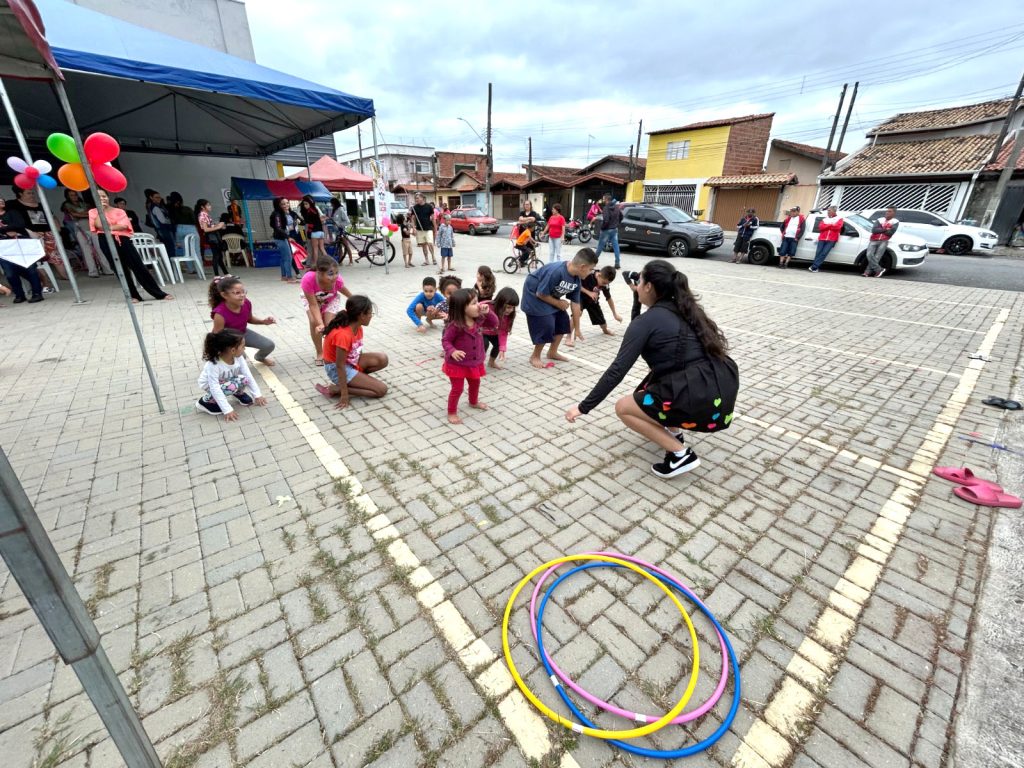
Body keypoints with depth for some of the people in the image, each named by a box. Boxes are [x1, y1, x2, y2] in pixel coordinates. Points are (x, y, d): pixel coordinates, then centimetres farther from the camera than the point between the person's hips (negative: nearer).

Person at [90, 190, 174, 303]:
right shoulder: (93, 212, 12)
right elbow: (99, 225, -6)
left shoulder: (119, 211, 11)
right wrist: (100, 209, -1)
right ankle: (134, 295, 4)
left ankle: (160, 293, -7)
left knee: (138, 266, -5)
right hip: (106, 241, 1)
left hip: (123, 239, 0)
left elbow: (124, 226, -3)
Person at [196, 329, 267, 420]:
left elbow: (248, 375, -12)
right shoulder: (213, 364, -37)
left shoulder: (239, 357, -22)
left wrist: (257, 395, -12)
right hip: (209, 385, -5)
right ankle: (205, 402, -8)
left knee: (244, 379, -24)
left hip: (227, 382, 5)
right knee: (231, 387, -34)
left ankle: (238, 393, 11)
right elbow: (215, 388, -36)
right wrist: (227, 410, -37)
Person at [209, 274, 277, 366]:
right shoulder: (220, 314, -36)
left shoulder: (246, 303, -19)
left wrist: (263, 321, -12)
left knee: (269, 345, -1)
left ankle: (259, 357, 34)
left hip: (243, 333, 5)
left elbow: (250, 319, 3)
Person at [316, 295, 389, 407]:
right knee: (381, 389, -13)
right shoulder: (343, 335, -29)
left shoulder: (357, 327, -2)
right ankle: (336, 390, -9)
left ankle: (355, 380, 0)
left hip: (351, 362, 9)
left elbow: (358, 352, 7)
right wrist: (344, 394, -23)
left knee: (382, 359, -12)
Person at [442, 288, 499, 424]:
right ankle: (451, 413, 22)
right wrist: (452, 352, -36)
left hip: (475, 362, 7)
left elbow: (494, 324, 2)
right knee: (457, 388, 3)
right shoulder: (455, 325, -27)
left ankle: (474, 402, 55)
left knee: (475, 383, 27)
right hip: (457, 363, -7)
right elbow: (445, 341, -18)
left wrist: (487, 312, -15)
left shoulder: (478, 320, -7)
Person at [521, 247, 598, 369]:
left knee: (563, 322, 8)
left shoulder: (576, 279, -9)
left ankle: (552, 353, 25)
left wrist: (577, 328, 1)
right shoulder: (556, 272, -35)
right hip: (534, 296, -8)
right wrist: (558, 303, -15)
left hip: (551, 296, 8)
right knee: (547, 326, -13)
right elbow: (541, 294, -29)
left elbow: (575, 303, -3)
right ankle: (535, 357, 7)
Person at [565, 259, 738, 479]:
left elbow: (617, 371, -9)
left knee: (623, 408, 10)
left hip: (701, 403, -9)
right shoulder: (686, 311, 17)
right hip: (724, 392, 9)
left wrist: (584, 407, -2)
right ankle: (673, 431, 28)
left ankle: (681, 455, 3)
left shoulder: (646, 321, -6)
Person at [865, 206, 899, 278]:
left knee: (877, 257, -15)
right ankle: (879, 270, -10)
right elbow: (874, 230, 1)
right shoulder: (879, 220, 16)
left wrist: (880, 230, 2)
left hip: (883, 241, -2)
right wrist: (885, 230, -4)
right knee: (869, 255, -19)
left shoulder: (895, 222, 10)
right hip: (873, 240, 2)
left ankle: (868, 271, -13)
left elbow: (890, 232, -4)